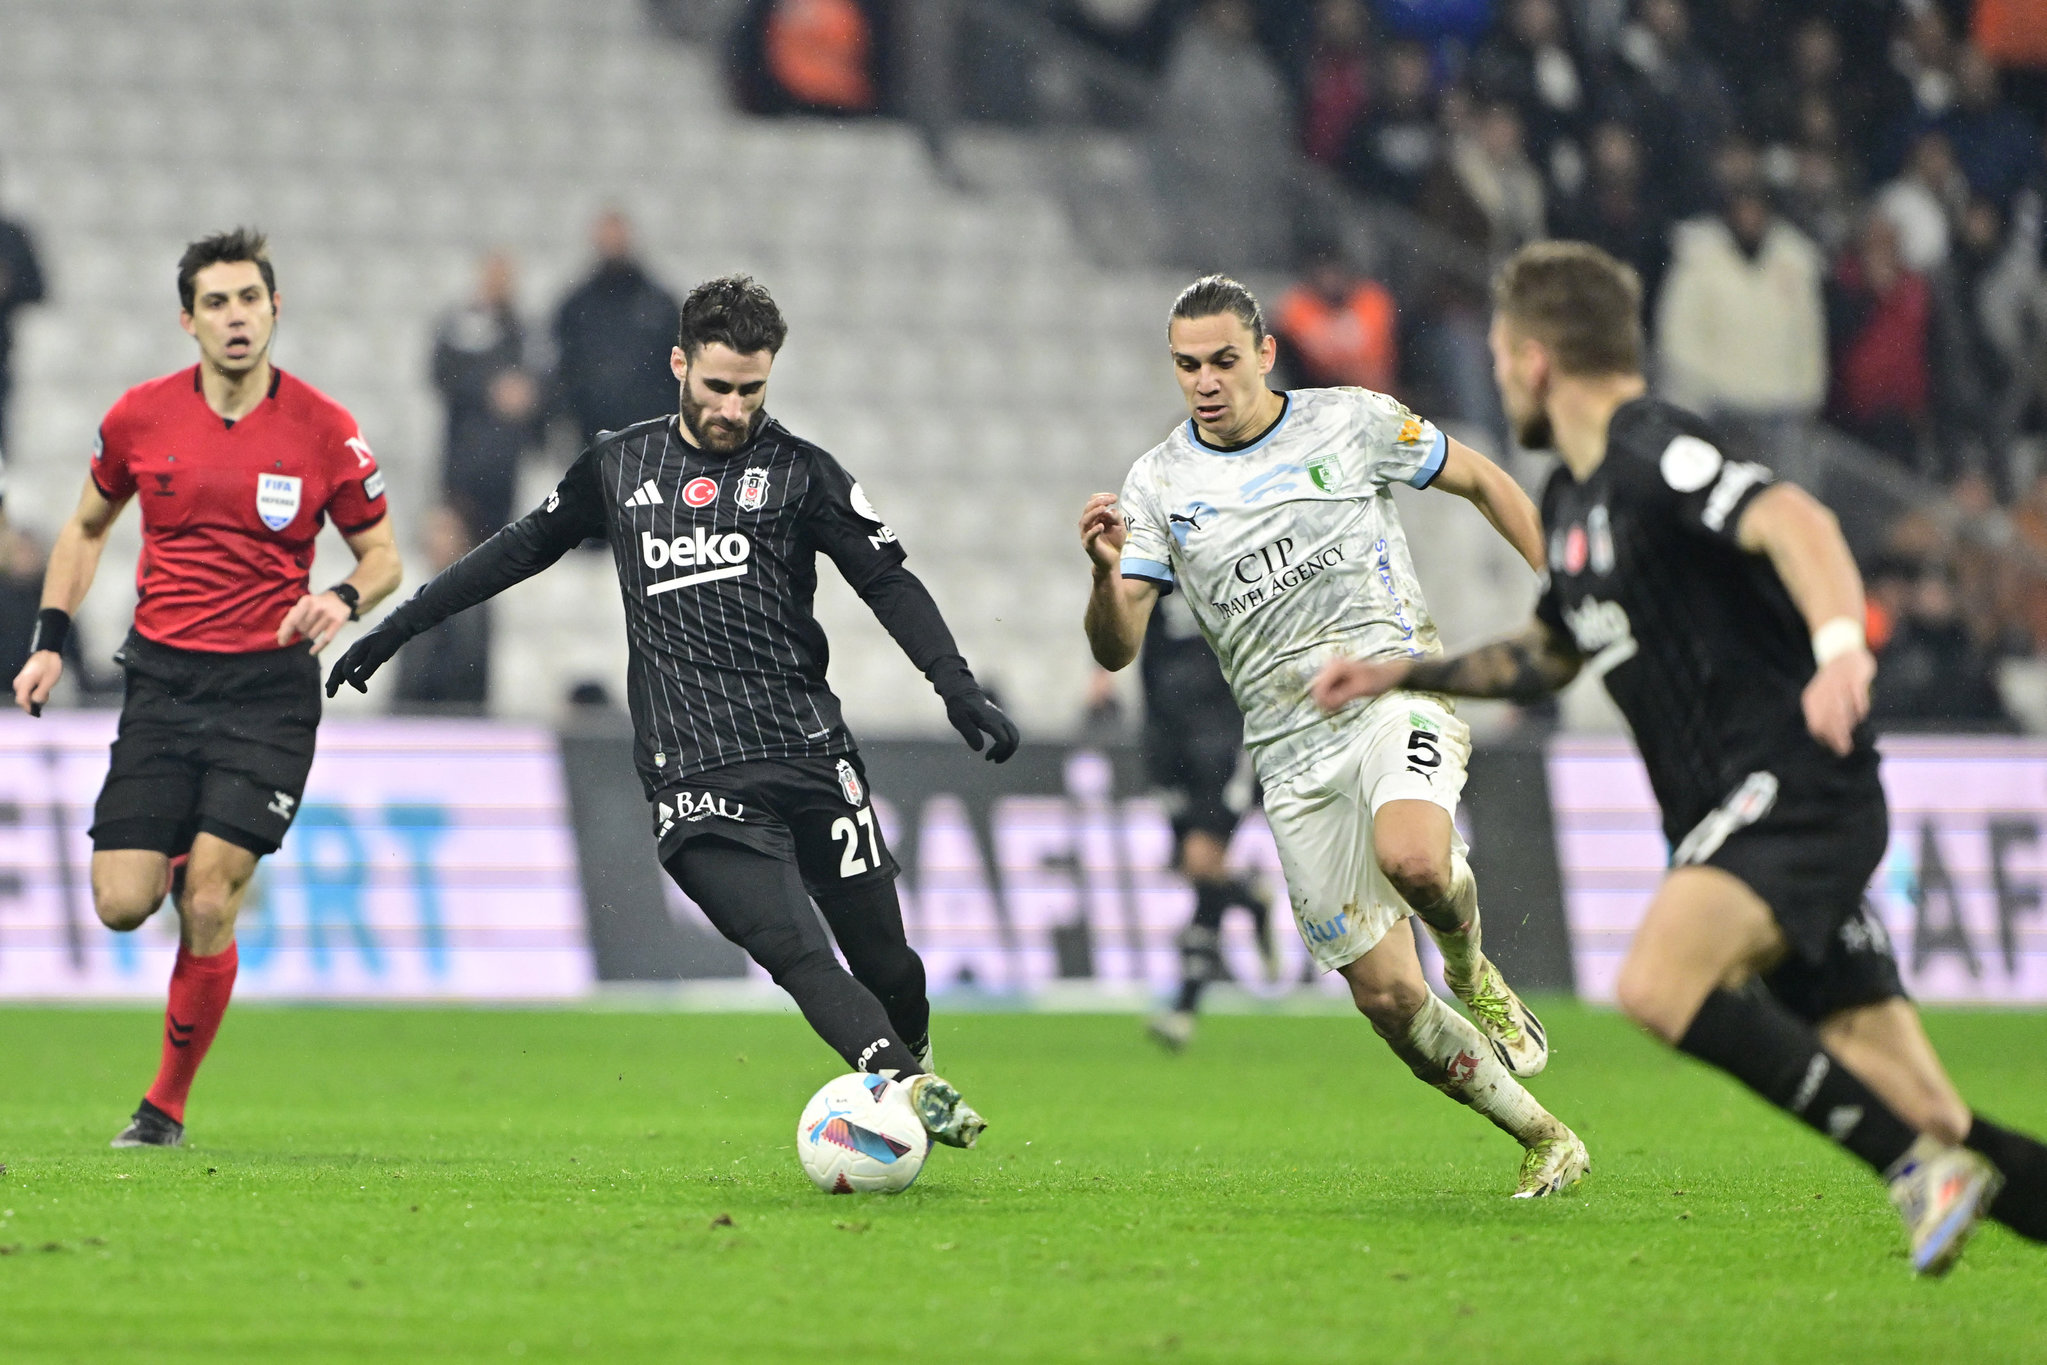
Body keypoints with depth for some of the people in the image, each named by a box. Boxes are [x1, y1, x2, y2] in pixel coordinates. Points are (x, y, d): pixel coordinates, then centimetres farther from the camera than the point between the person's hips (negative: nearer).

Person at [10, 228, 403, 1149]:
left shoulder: (323, 430, -3)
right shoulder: (141, 417, 2)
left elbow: (381, 554, 7)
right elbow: (87, 527, 18)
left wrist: (345, 599, -15)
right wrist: (50, 639, 9)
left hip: (270, 685, -2)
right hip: (163, 681, 2)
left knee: (208, 904, -11)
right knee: (121, 905, -7)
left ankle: (169, 1105, 4)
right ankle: (178, 860, 31)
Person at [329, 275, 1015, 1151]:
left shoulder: (799, 471, 6)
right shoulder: (618, 467, 12)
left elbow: (890, 583, 4)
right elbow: (522, 548, 26)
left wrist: (957, 686, -12)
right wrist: (397, 628, 28)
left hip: (811, 752, 1)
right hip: (696, 783, 0)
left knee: (884, 963, 2)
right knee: (797, 956, -21)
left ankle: (912, 1070, 30)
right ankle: (910, 1091, -30)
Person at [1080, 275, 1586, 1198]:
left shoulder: (1353, 423, 1)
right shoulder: (1159, 484, 5)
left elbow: (1482, 482, 14)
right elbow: (1115, 650, -1)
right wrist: (1107, 573, -22)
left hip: (1397, 690, -3)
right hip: (1294, 755, 3)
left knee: (1412, 859, -36)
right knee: (1385, 997, -2)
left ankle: (1472, 967, -2)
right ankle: (1544, 1142, 15)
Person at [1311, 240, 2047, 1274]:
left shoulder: (1654, 453, -11)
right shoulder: (1574, 498, 20)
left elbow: (1793, 522, -30)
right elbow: (1549, 654, 37)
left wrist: (1840, 644, -47)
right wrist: (1403, 674, 31)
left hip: (1795, 789, -9)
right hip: (1733, 819, 9)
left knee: (1660, 985, -30)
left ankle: (1922, 1166, -28)